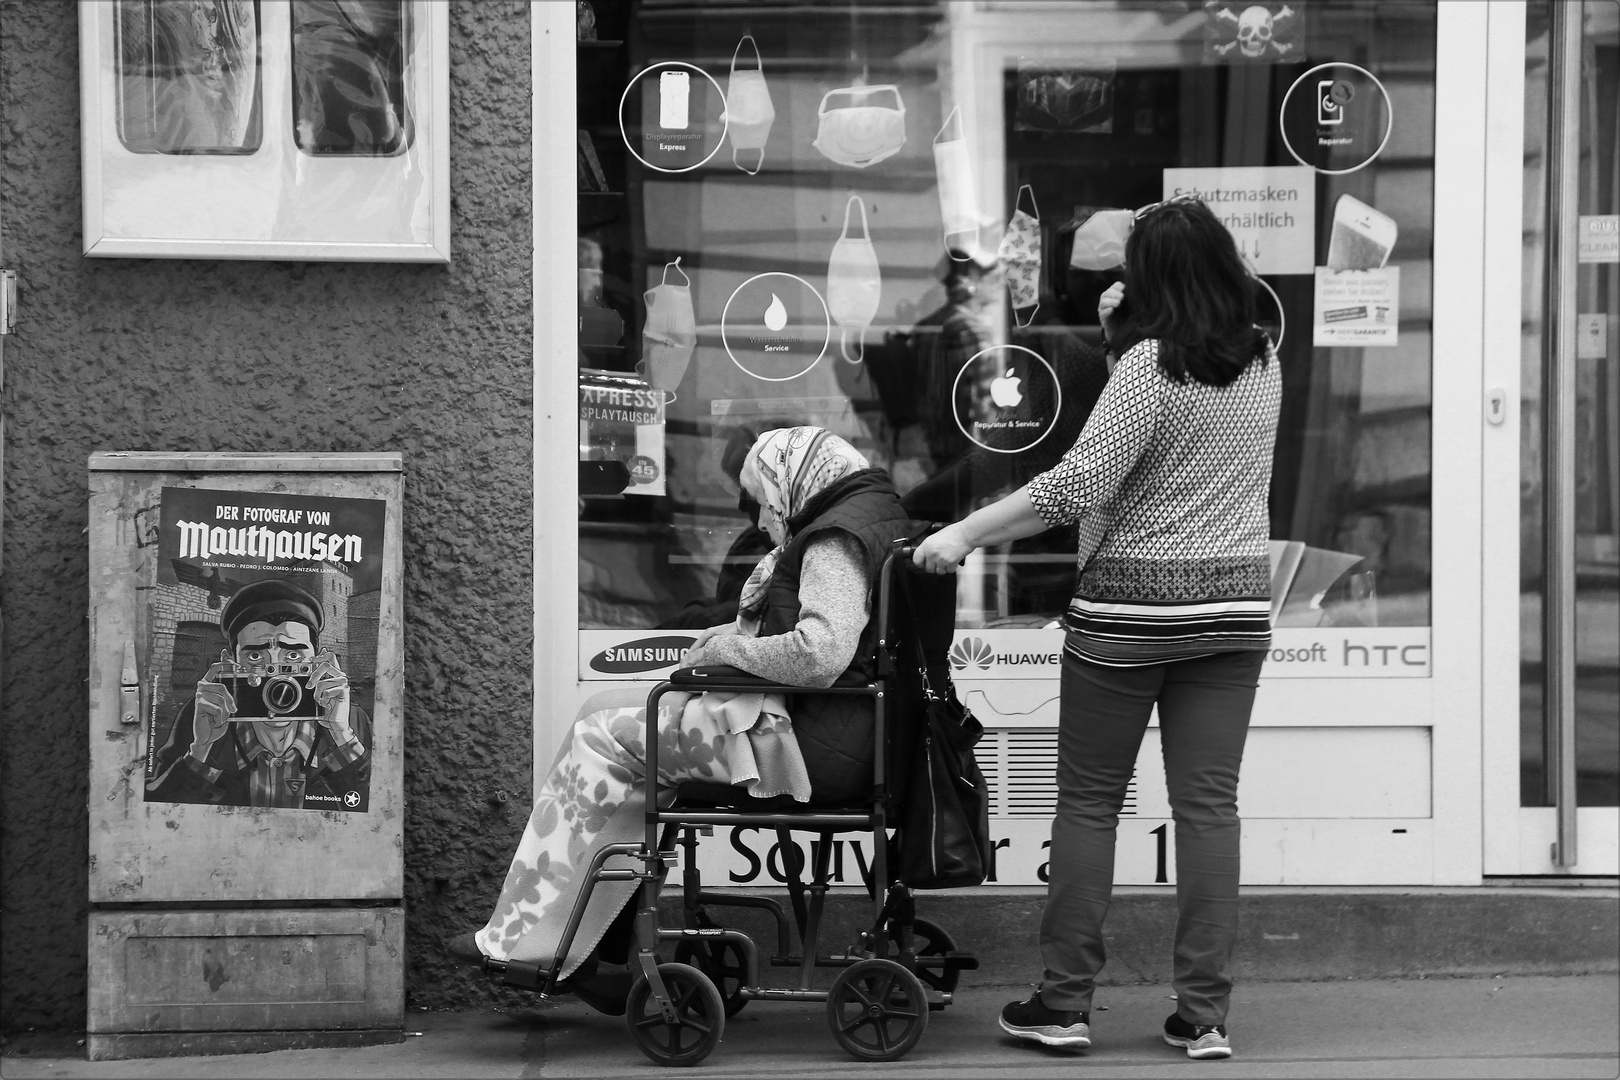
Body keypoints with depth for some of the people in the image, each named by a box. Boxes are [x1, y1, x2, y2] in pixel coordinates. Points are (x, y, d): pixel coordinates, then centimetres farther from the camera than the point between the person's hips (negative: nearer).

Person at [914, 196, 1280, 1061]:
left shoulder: (1150, 364, -15)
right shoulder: (1262, 363, 5)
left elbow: (1078, 483, -21)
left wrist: (965, 534, -16)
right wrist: (1124, 331, 12)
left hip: (1132, 604, -5)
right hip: (1235, 602, 5)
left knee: (1089, 799, 6)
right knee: (1208, 804, 5)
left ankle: (1064, 1002, 10)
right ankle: (1205, 1012, 5)